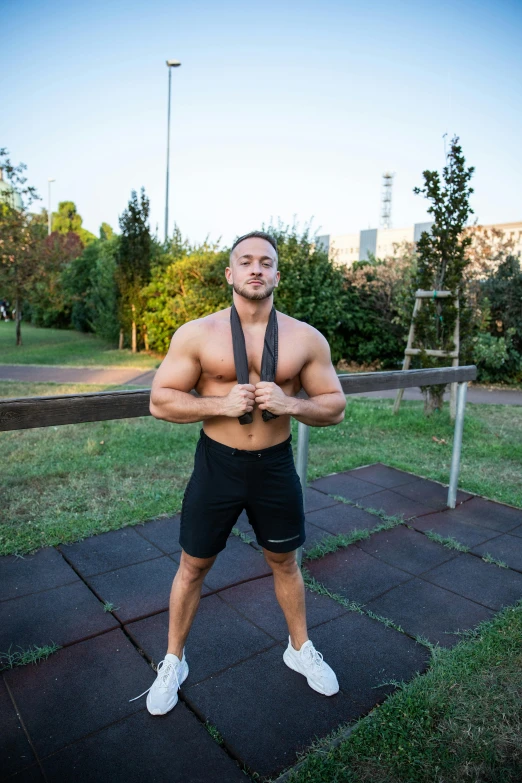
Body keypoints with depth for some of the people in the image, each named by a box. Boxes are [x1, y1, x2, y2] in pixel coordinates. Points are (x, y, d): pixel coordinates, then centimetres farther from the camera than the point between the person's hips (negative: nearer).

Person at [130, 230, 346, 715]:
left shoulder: (306, 339, -5)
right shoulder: (196, 335, -9)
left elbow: (335, 406, 0)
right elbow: (160, 401, -8)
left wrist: (290, 404, -20)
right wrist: (221, 404, -22)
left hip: (276, 466, 2)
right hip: (217, 464, -1)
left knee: (285, 563, 20)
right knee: (193, 567, 14)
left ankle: (300, 649, 47)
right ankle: (173, 662, 39)